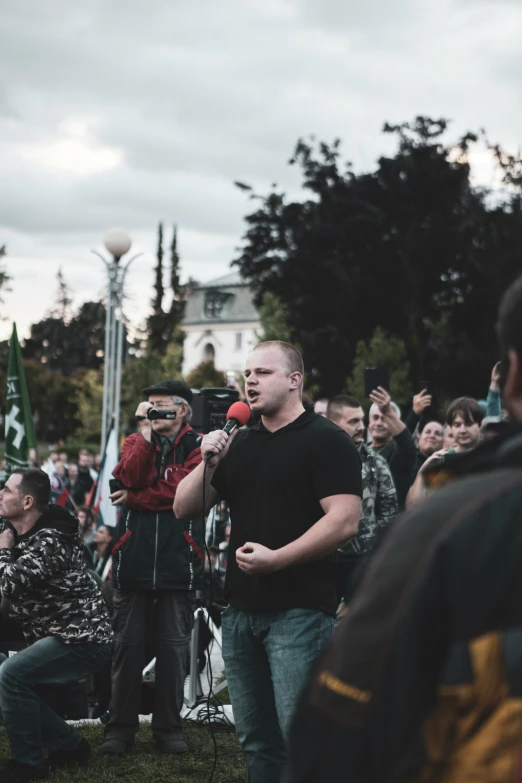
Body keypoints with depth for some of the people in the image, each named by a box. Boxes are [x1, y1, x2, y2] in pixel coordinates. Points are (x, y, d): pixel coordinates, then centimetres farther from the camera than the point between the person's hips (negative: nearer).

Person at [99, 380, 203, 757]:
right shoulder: (137, 441, 14)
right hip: (134, 557, 2)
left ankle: (169, 727, 14)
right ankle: (121, 727, 12)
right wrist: (146, 431, -10)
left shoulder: (196, 446, 3)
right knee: (128, 643, 5)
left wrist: (135, 498, -8)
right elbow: (130, 477, -7)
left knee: (174, 645, 4)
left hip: (178, 560, -2)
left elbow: (186, 490, -14)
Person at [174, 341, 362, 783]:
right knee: (256, 739, 12)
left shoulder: (327, 441, -6)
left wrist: (276, 559, -20)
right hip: (241, 609, 7)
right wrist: (208, 463, -3)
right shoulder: (238, 444, 15)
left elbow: (344, 521, -16)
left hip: (300, 610, -7)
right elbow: (184, 509, 14)